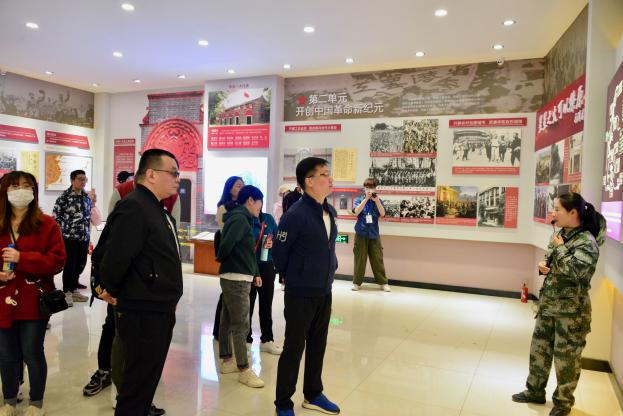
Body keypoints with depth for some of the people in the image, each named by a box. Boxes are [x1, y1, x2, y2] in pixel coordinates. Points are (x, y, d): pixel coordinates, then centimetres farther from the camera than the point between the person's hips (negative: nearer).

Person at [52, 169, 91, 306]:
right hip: (69, 236, -6)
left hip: (84, 236, 6)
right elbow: (55, 215, -7)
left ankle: (74, 289, 26)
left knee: (81, 264, 12)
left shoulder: (87, 196, 10)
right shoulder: (64, 196, -9)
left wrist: (87, 230, 14)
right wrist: (66, 227, -7)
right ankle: (67, 292, 12)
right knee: (69, 264, -1)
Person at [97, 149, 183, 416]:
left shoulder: (159, 210, 13)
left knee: (148, 380, 21)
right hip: (141, 313, -9)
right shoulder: (134, 207, -19)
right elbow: (115, 256, -27)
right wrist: (111, 291, -11)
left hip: (160, 311, 9)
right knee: (137, 384, 5)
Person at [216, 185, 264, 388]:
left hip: (236, 277, 10)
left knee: (228, 320, 17)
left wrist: (255, 273, 13)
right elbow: (226, 244, -27)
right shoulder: (240, 219, -16)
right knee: (241, 325, -4)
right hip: (236, 279, -10)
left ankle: (226, 360, 29)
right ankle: (243, 369, 3)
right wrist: (221, 259, -6)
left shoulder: (242, 218, 15)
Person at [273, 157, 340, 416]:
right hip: (300, 294, -7)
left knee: (317, 345, 18)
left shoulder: (330, 212, 3)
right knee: (294, 348, 5)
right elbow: (279, 252, -10)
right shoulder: (295, 215, -20)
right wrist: (293, 278, 4)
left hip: (324, 292, 7)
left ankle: (313, 395, 35)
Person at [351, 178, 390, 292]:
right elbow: (356, 212, -15)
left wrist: (376, 200, -18)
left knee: (377, 259, 3)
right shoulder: (359, 200, 3)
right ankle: (357, 282, 12)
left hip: (374, 234, 1)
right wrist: (366, 199, -19)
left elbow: (382, 214, -8)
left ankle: (383, 283, 11)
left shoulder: (378, 201, 6)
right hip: (361, 234, -1)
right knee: (359, 259, 2)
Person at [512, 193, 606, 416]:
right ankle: (535, 391, 35)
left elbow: (575, 270, -33)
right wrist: (542, 265, -5)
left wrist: (560, 247, -21)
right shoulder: (560, 234, 5)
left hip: (570, 310, -8)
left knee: (566, 358, 8)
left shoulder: (587, 241, -18)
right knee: (539, 349, 17)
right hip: (548, 305, 8)